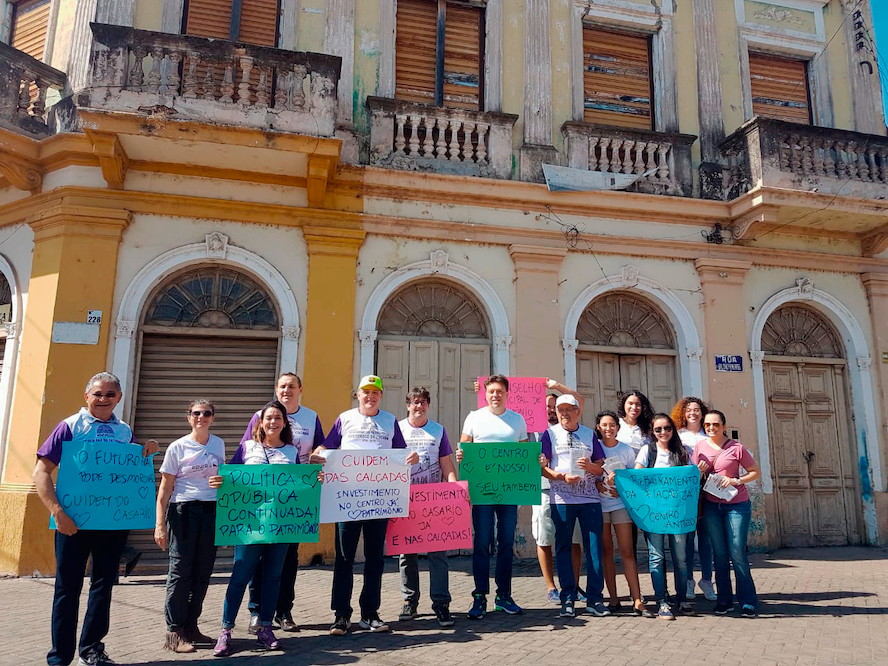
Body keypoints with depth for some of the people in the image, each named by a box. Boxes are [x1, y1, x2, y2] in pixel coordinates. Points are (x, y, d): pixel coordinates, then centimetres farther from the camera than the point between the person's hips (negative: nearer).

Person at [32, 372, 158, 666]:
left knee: (104, 584, 13)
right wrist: (57, 512, -19)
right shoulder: (70, 426, -5)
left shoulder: (124, 431, 7)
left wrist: (147, 451, -5)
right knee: (68, 587, 6)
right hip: (74, 521, -4)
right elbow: (41, 471, -9)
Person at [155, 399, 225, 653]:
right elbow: (165, 489, -4)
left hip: (211, 512, 4)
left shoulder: (218, 444, 7)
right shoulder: (177, 447, -4)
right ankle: (174, 632, 9)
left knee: (203, 572, 8)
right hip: (184, 511, -4)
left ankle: (190, 627, 22)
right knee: (181, 571, -1)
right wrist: (160, 524, -9)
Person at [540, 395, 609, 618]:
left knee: (594, 547, 0)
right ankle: (567, 600, 11)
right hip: (562, 498, -1)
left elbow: (601, 468, 12)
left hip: (590, 498, 2)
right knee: (563, 547, 2)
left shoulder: (589, 434, 12)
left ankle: (594, 599, 9)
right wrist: (563, 477, -14)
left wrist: (590, 465, -10)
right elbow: (542, 467, 0)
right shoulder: (550, 434, 6)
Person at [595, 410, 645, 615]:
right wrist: (598, 484, -13)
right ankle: (613, 598, 12)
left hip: (621, 504, 0)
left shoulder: (627, 450, 6)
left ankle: (637, 598, 0)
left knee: (627, 552, -3)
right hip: (599, 504, 0)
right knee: (606, 552, 5)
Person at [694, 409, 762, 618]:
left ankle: (748, 602, 8)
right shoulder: (700, 447, 4)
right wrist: (700, 472, -11)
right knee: (719, 553, 7)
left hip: (737, 504, -3)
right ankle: (724, 601, 15)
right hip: (711, 505, 3)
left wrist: (735, 480, -14)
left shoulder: (736, 448, -6)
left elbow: (756, 472, 0)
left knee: (737, 553, -4)